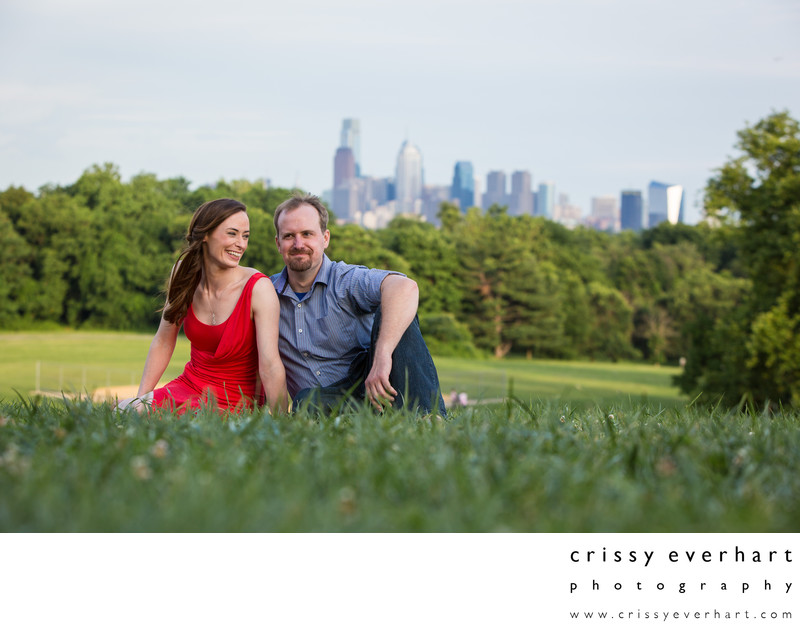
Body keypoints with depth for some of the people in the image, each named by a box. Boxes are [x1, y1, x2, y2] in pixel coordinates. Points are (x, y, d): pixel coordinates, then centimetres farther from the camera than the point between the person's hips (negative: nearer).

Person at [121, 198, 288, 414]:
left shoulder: (258, 288, -18)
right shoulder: (185, 273, -2)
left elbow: (270, 365, -24)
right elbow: (163, 343, 7)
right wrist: (140, 399, 2)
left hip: (234, 403, -5)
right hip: (189, 386, 6)